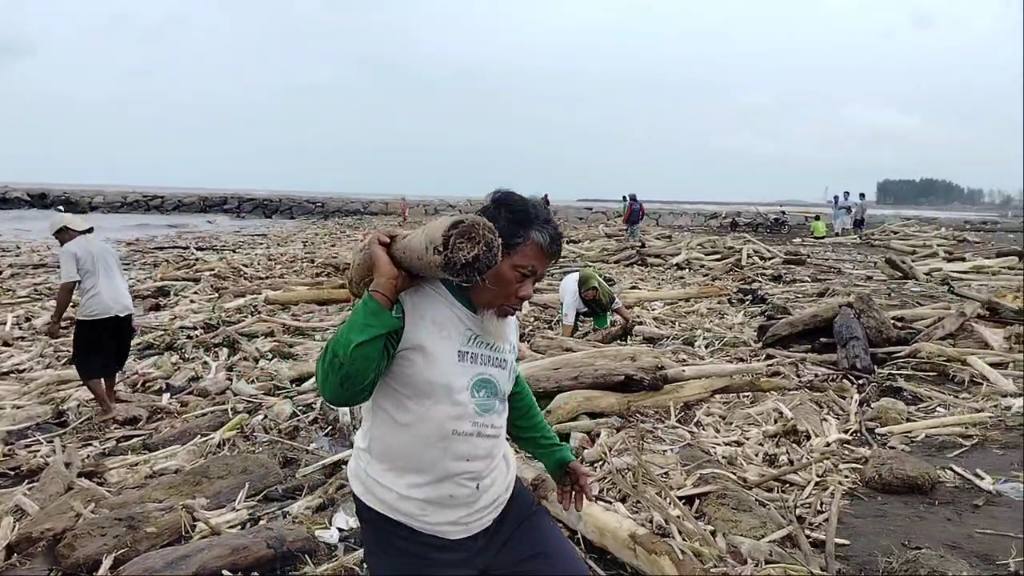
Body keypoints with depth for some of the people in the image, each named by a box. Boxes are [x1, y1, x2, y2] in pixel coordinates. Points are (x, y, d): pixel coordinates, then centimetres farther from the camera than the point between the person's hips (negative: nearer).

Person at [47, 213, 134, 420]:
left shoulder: (69, 250, 0)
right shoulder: (105, 246, 22)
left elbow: (67, 287, -11)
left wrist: (55, 321, -7)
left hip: (95, 312, -7)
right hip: (123, 308, 7)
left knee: (86, 362, 8)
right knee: (110, 357, 25)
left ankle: (106, 407, 2)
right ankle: (109, 399, 37)